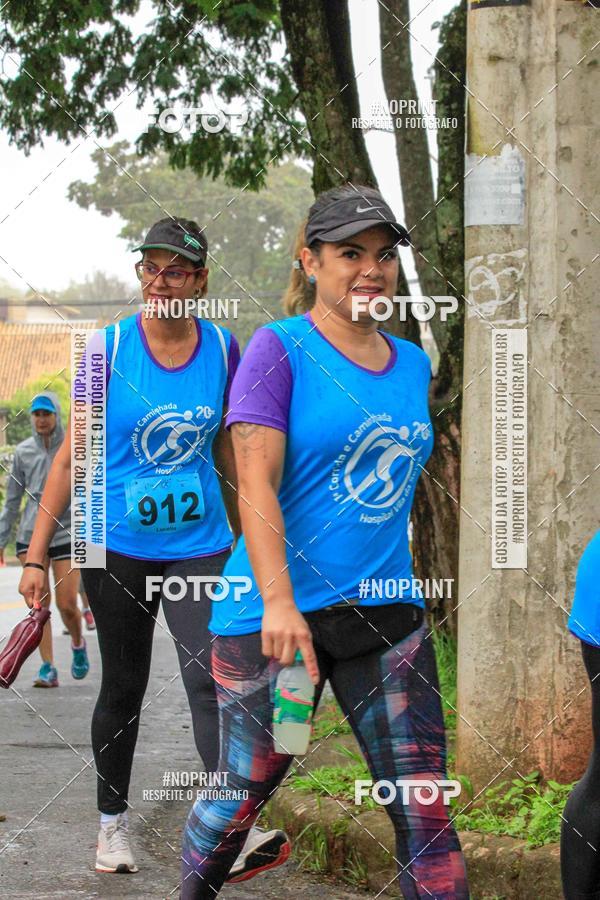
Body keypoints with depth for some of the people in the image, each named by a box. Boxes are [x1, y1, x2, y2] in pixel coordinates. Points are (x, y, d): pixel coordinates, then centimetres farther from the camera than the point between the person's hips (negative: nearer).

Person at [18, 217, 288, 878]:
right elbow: (73, 454, -3)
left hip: (199, 545, 1)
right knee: (123, 687, 9)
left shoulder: (222, 350, 0)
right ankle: (112, 824, 24)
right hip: (117, 545, -1)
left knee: (209, 678, -14)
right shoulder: (109, 350, -7)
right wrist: (35, 555, -6)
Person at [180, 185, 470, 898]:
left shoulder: (413, 364, 13)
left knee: (426, 810, -2)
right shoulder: (280, 348, -6)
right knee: (242, 794, 7)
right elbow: (255, 485, -16)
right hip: (275, 614, -5)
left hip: (386, 612, 5)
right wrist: (278, 603, -26)